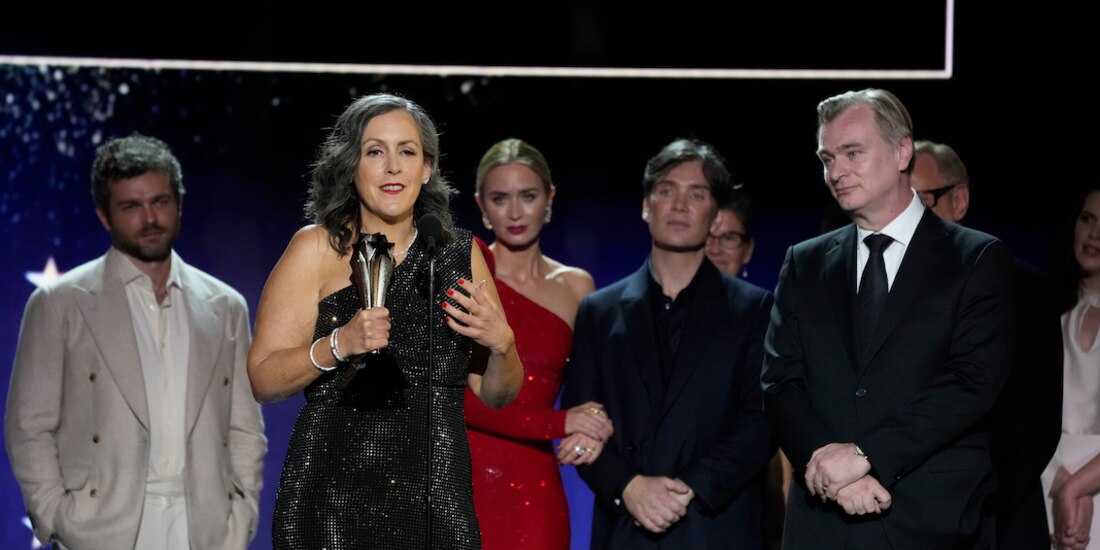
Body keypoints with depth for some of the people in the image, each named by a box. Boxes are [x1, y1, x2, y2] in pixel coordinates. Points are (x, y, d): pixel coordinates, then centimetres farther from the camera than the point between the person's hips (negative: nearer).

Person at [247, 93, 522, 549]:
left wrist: (501, 343, -9)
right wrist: (339, 345, -21)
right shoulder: (317, 248, -1)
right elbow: (263, 381, -6)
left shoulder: (460, 254, 6)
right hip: (334, 496, -3)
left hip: (438, 499, 3)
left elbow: (496, 394, 10)